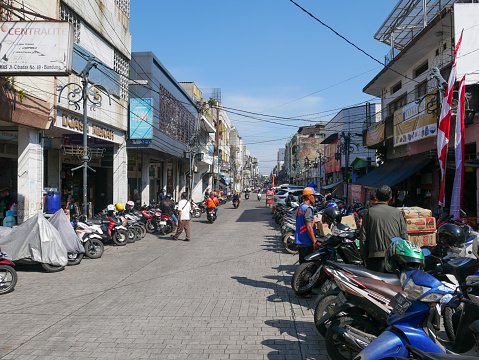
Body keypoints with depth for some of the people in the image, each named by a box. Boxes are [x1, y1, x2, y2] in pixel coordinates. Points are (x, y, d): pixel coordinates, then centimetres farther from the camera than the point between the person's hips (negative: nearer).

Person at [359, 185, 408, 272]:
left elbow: (363, 237, -1)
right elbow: (404, 235, 6)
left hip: (376, 256, -2)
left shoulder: (369, 212, 1)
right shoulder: (397, 212, 6)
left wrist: (365, 258, 8)